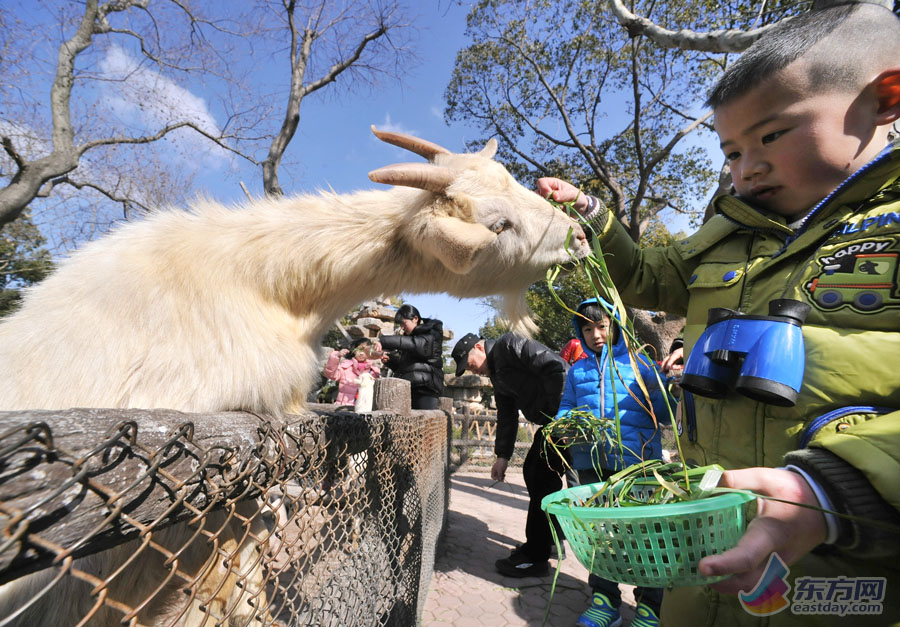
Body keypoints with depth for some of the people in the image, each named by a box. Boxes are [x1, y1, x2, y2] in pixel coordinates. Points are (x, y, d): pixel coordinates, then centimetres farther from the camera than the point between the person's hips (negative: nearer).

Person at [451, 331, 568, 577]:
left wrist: (559, 414, -19)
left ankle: (535, 558, 6)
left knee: (543, 479, -6)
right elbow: (507, 416, 17)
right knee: (531, 471, 15)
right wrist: (502, 456, 10)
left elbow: (556, 367, -22)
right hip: (552, 421, 10)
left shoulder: (509, 345, -12)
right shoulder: (497, 375, 17)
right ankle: (550, 540, 31)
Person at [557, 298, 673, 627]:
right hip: (592, 462, 3)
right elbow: (564, 409, 15)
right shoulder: (577, 371, 13)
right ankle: (604, 598, 31)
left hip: (638, 460, -3)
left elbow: (662, 412, -1)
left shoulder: (639, 363, 4)